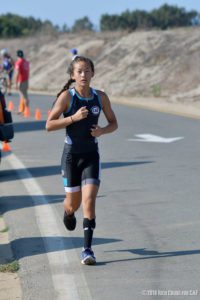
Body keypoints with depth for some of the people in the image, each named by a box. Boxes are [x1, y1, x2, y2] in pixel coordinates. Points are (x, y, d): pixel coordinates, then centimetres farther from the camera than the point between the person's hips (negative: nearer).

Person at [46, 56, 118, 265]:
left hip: (91, 155, 1)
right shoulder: (67, 96, -9)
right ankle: (68, 212, 48)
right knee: (73, 204, 10)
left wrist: (102, 131, -11)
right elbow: (49, 125, -11)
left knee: (89, 201, -12)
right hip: (71, 155, -1)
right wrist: (74, 117, -22)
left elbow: (113, 123, 11)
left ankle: (87, 249, -9)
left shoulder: (100, 97, -1)